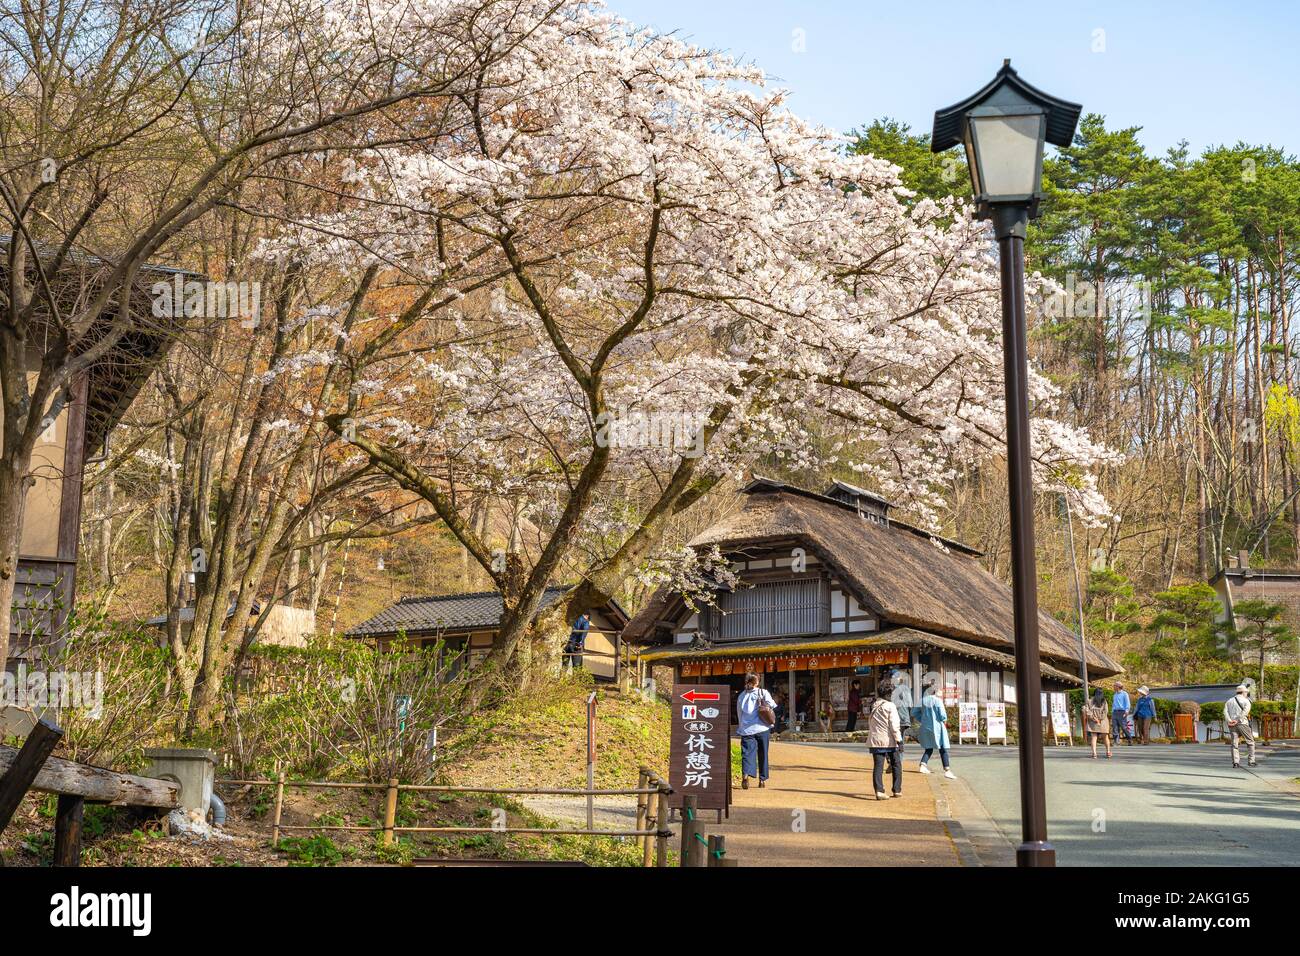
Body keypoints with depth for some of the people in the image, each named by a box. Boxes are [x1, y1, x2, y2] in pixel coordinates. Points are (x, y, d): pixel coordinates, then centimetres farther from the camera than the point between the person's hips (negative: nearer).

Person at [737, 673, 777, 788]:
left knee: (747, 753, -6)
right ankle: (762, 779, 15)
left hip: (746, 729, 1)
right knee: (762, 755, 11)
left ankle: (745, 774, -30)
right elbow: (771, 705, -12)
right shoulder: (763, 693, 0)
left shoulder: (741, 696, 9)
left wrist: (740, 728, 24)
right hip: (762, 727, -1)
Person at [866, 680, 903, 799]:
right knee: (896, 765, 13)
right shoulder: (890, 706, -8)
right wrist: (899, 739, -12)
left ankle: (879, 791, -12)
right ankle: (897, 790, 16)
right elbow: (894, 725, -14)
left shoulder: (873, 706, 9)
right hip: (889, 740, -4)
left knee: (878, 766, -1)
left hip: (875, 740, 4)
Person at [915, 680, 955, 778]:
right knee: (943, 749, 1)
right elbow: (943, 715, -12)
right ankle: (947, 770, -4)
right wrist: (944, 721, 9)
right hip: (937, 727, -4)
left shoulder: (922, 701, 0)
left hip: (925, 727, 4)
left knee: (928, 748, 18)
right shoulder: (937, 700, -12)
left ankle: (922, 765, 3)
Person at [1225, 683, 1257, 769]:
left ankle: (1235, 763, -8)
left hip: (1232, 725, 4)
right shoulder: (1246, 701, 3)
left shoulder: (1229, 701, 17)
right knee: (1251, 742, 11)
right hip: (1242, 723, -4)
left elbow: (1225, 711, 0)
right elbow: (1245, 711, -15)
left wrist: (1229, 720, -11)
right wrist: (1237, 720, -17)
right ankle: (1252, 761, 9)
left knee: (1234, 744, 3)